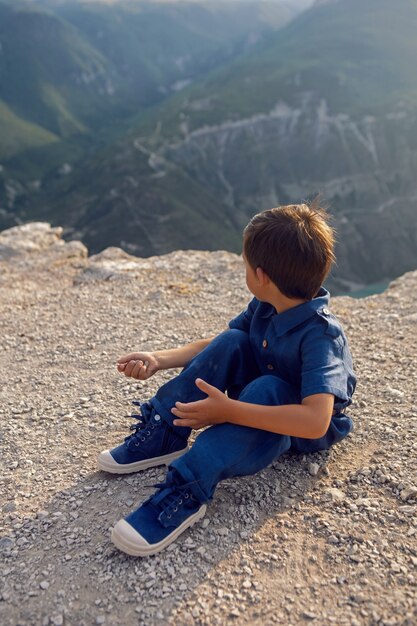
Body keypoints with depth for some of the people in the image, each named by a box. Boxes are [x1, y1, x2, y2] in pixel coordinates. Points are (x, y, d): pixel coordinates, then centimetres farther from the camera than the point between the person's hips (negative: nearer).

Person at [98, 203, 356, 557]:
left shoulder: (320, 335, -32)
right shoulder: (264, 307, -9)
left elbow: (315, 420, -43)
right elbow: (218, 347, 4)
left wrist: (228, 411, -43)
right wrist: (160, 360, -7)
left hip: (305, 432, -6)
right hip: (255, 402, 7)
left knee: (267, 388, -38)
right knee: (232, 342, -18)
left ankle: (187, 493, -38)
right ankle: (162, 436, -13)